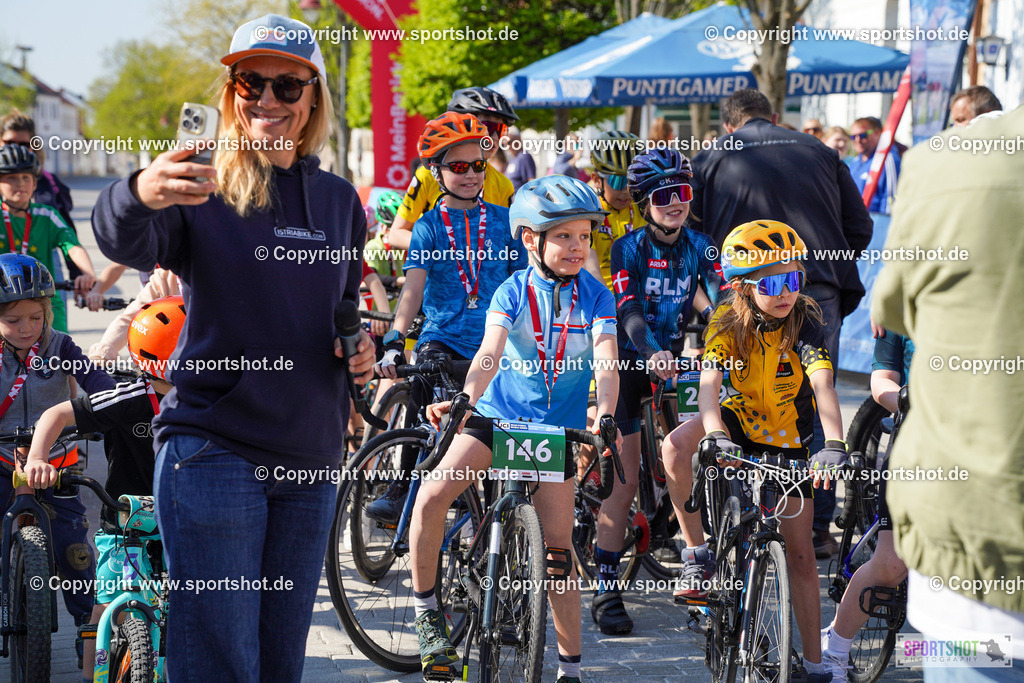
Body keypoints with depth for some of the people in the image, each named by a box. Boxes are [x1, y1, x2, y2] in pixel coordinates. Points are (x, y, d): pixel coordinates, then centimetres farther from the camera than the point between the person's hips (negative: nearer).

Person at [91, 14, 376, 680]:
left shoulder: (339, 199, 10)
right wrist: (140, 195, -51)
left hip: (310, 458, 5)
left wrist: (362, 346, 1)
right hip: (213, 452, -5)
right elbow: (124, 243, -27)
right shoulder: (200, 189, -6)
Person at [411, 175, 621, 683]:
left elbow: (606, 361, -17)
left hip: (557, 428, 0)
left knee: (558, 548, 1)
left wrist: (604, 416, -37)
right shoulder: (513, 292, -7)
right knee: (431, 496, -20)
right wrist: (465, 400, -42)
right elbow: (490, 352, -22)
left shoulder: (595, 297, -5)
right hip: (498, 413, 0)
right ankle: (427, 611, -2)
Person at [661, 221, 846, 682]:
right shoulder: (728, 323, -19)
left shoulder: (804, 323, -23)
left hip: (789, 441, -1)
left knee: (800, 554, 1)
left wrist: (833, 445, -54)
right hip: (740, 422, 1)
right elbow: (709, 384, -32)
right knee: (676, 446, -32)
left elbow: (823, 386, -37)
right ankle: (698, 554, -18)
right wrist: (717, 436, -52)